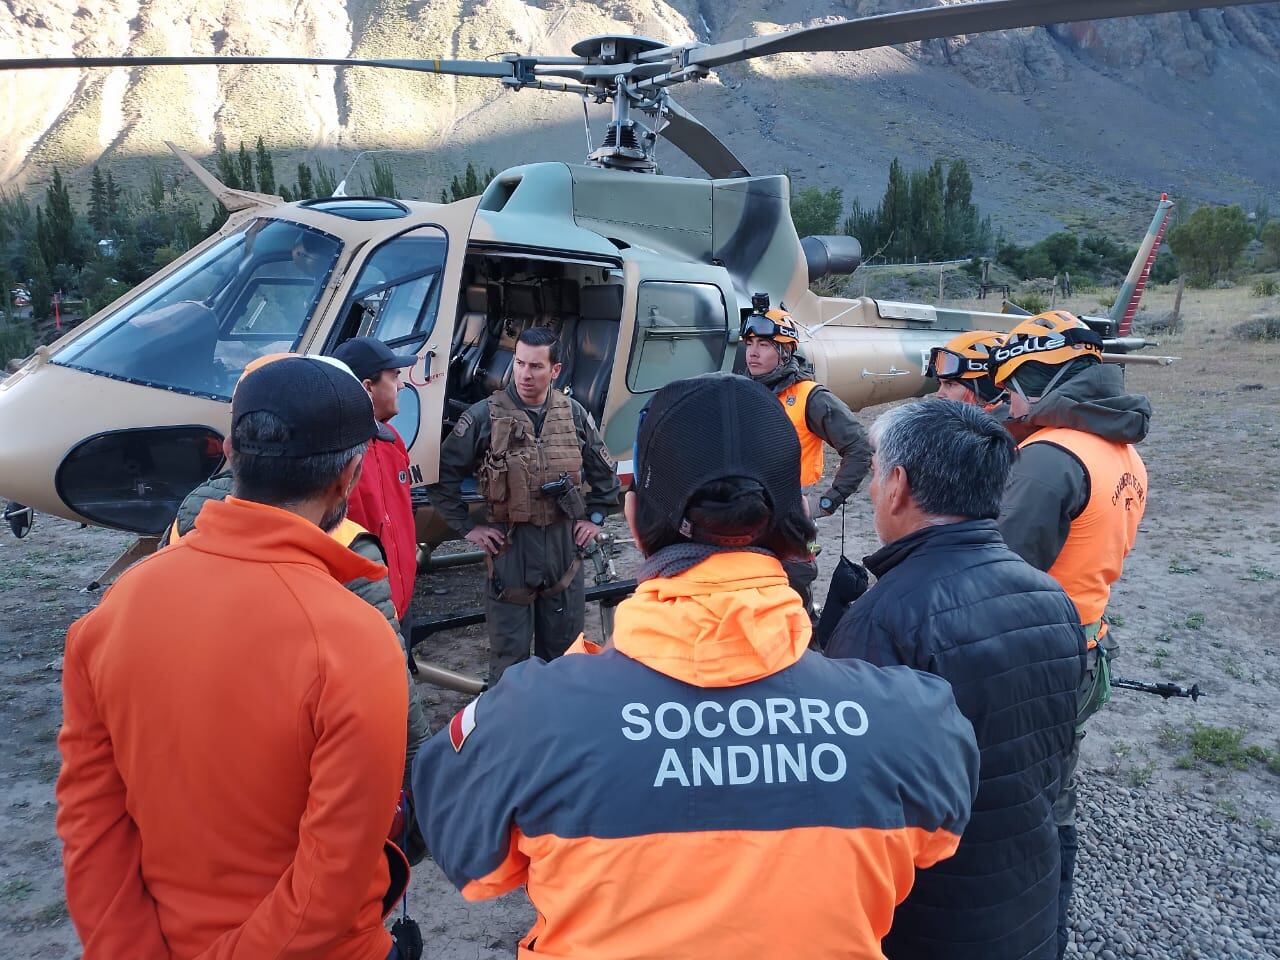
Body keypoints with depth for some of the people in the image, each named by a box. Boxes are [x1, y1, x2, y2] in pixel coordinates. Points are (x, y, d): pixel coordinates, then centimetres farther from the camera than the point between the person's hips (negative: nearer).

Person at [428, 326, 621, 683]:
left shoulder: (573, 414, 2)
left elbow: (604, 471, 15)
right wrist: (467, 527, -4)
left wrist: (595, 517, 9)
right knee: (510, 649, 5)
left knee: (564, 643, 17)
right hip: (509, 546, -3)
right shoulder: (485, 416, -9)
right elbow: (444, 473, -3)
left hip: (564, 543, 4)